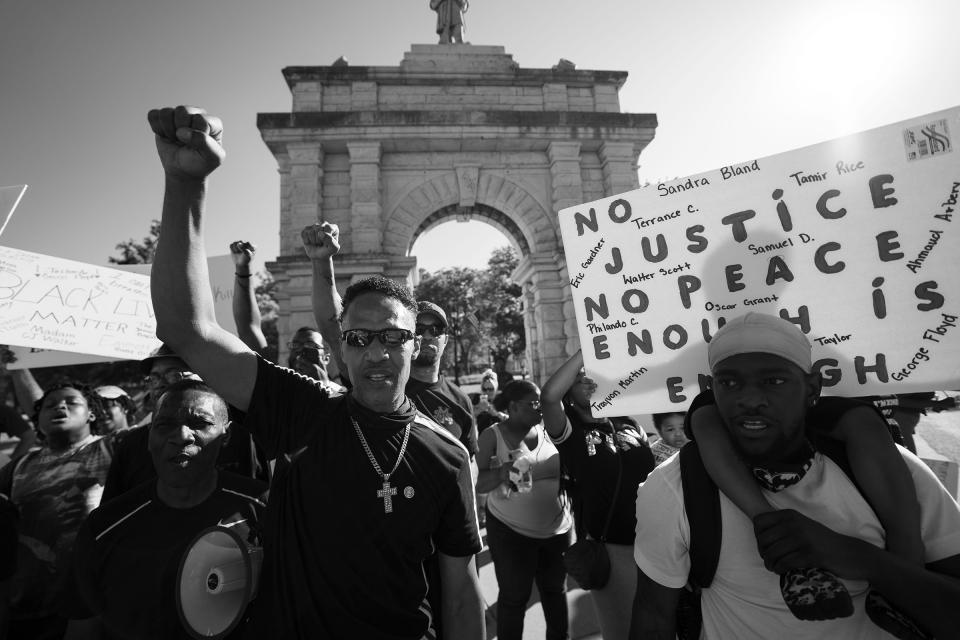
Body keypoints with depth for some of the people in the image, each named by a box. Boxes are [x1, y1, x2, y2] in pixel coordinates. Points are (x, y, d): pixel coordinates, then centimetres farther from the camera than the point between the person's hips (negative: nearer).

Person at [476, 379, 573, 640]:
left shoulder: (547, 430, -1)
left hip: (557, 528, 4)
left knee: (555, 590, 20)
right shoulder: (493, 435, -13)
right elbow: (480, 484, -15)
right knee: (514, 597, 10)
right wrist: (503, 472, -32)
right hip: (511, 531, -4)